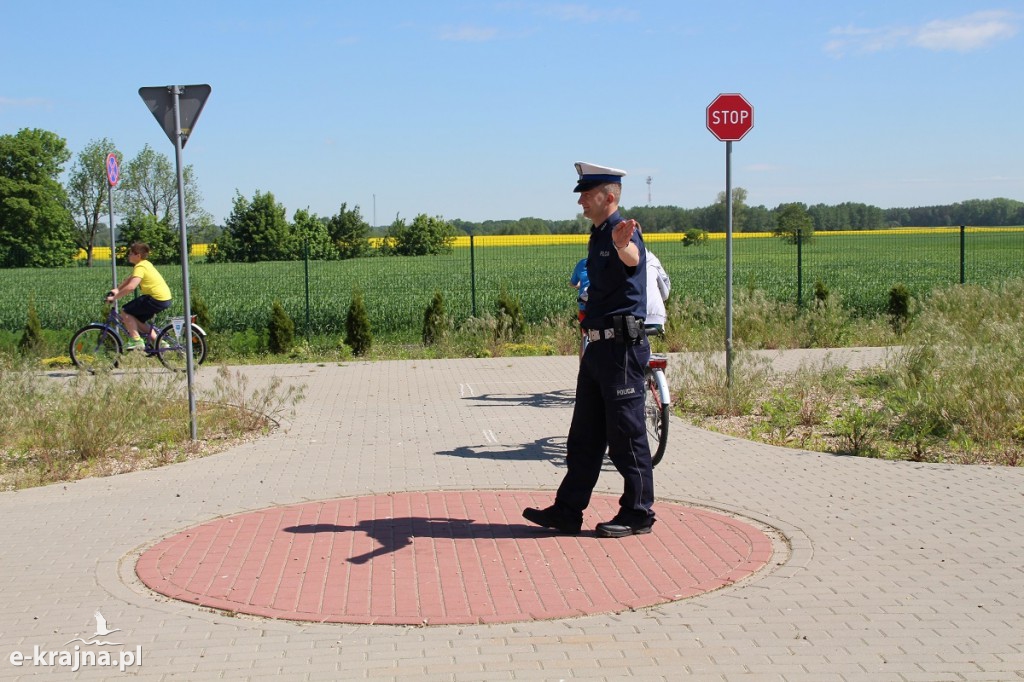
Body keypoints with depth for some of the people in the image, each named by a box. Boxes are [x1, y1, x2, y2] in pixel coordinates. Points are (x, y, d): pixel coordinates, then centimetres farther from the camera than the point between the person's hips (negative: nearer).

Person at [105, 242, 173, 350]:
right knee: (137, 319, 22)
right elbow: (130, 279, 27)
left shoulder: (140, 267, -13)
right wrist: (117, 289, 18)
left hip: (157, 299, -10)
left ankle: (136, 340, -3)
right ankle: (157, 341, 20)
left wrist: (114, 297, -17)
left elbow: (130, 287, -25)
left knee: (125, 311, -3)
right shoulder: (145, 263, 17)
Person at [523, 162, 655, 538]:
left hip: (622, 346, -10)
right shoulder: (598, 236, 17)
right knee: (584, 434, 12)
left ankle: (638, 514, 10)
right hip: (598, 345, 10)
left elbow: (632, 258, -38)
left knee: (626, 435, -1)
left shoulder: (622, 233, -13)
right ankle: (568, 511, 19)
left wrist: (623, 245, -62)